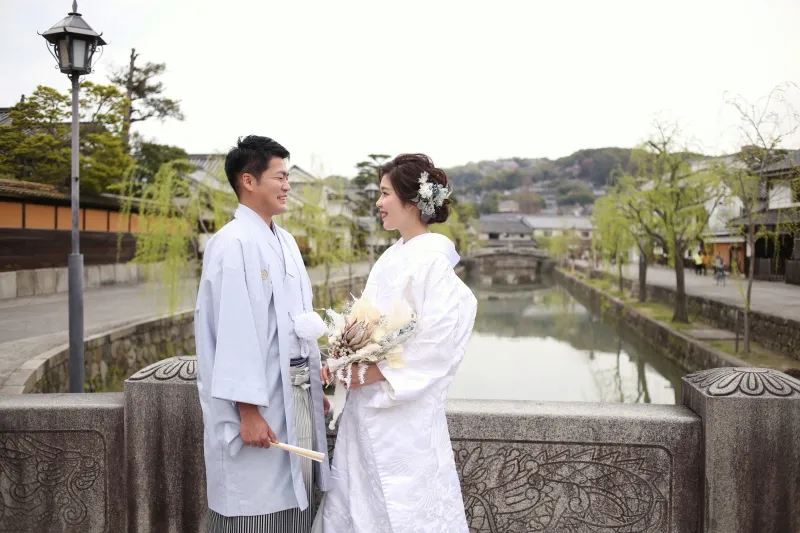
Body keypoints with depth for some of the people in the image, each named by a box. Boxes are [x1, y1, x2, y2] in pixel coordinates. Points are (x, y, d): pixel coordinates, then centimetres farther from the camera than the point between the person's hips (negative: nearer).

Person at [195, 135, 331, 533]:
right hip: (258, 405, -8)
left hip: (296, 400, 8)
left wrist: (315, 388, 15)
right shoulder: (232, 244, -14)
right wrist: (248, 411, -20)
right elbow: (235, 333, -19)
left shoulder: (286, 242, 12)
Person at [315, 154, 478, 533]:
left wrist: (380, 372, -19)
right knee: (355, 502, 16)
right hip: (367, 406, 8)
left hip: (405, 411, -8)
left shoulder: (432, 257, -15)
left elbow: (440, 337, -20)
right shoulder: (392, 256, 11)